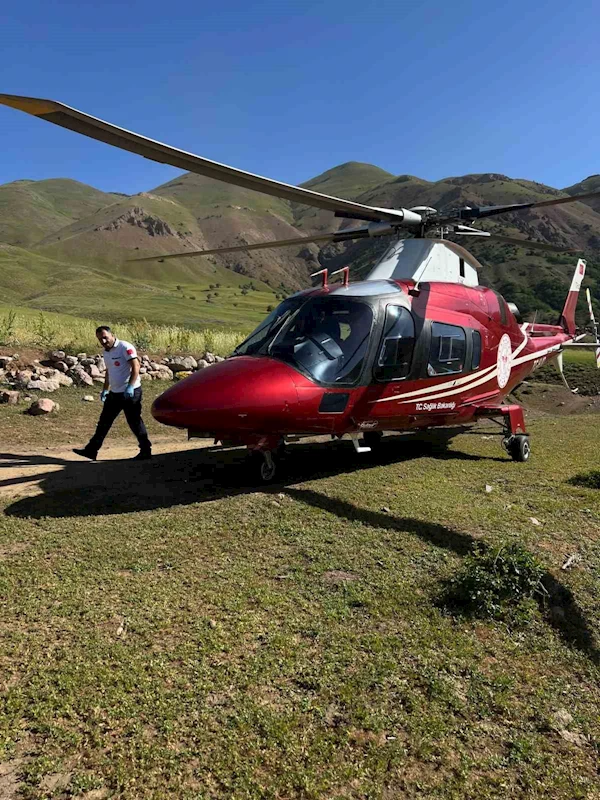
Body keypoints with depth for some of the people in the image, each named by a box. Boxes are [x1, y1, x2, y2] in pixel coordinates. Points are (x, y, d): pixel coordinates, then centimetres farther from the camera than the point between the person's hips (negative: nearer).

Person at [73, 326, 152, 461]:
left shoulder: (125, 347, -13)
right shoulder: (106, 352, 14)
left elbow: (136, 366, -19)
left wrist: (130, 386, -26)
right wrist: (105, 390, 21)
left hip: (130, 392, -8)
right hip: (114, 393, 9)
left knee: (135, 422, -2)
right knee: (104, 422, 10)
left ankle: (146, 451, 10)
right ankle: (91, 451, 15)